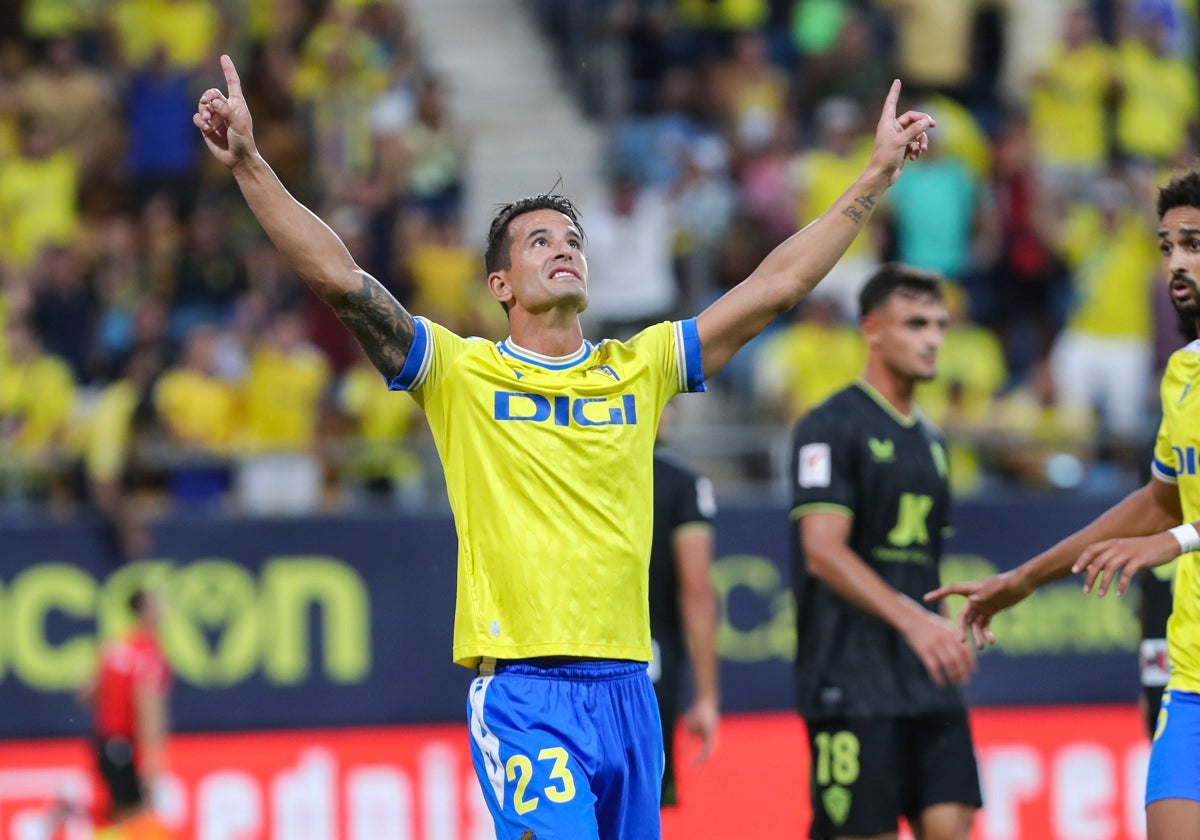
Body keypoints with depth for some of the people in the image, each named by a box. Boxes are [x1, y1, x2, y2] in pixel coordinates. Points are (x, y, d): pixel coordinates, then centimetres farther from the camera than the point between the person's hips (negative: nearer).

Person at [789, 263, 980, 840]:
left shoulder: (929, 440, 19)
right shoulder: (833, 427, -6)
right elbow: (823, 551, -16)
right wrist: (912, 619, -27)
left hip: (927, 683, 7)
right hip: (851, 680, -7)